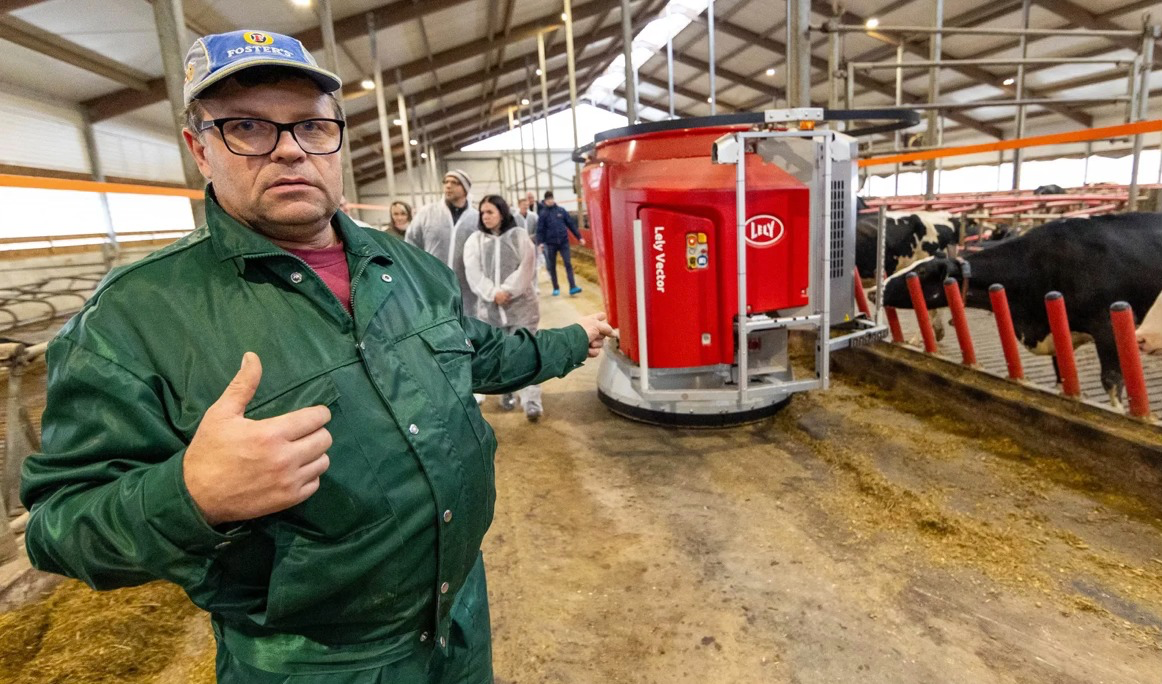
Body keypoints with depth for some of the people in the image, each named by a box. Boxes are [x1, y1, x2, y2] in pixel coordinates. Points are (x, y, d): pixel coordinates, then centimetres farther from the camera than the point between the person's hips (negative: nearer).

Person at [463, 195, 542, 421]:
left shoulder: (519, 236, 3)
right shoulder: (475, 240, 8)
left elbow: (525, 268, -6)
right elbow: (473, 273, -4)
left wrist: (507, 291, -16)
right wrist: (493, 293, -17)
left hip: (521, 304, -2)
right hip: (489, 306, 3)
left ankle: (531, 401, -7)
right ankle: (506, 393, 27)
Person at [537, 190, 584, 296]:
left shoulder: (561, 210, 5)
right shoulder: (543, 214, 0)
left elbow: (571, 224, 7)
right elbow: (540, 229, -4)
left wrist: (579, 237, 5)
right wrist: (540, 242, -19)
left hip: (564, 242, 1)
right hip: (550, 243, 0)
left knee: (568, 264, -6)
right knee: (552, 267, 7)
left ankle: (572, 287, -7)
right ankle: (556, 288, 19)